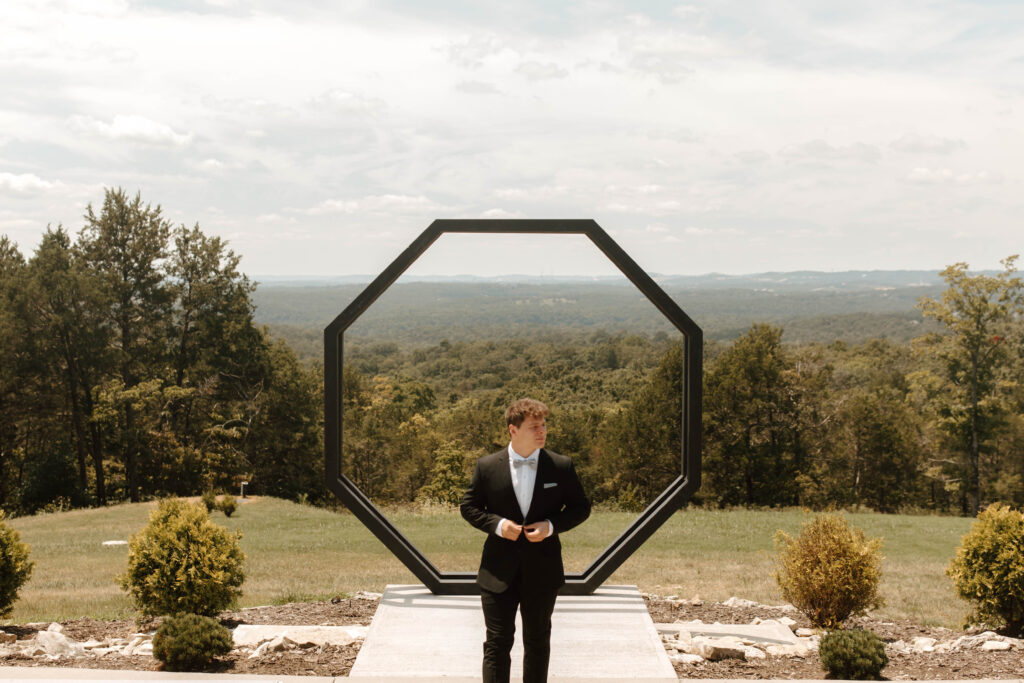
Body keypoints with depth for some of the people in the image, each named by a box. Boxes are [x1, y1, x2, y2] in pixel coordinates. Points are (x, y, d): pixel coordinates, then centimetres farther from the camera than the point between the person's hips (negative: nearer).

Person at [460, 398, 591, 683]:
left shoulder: (561, 467, -3)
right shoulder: (487, 466, -4)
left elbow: (581, 507, 5)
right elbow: (469, 507, 5)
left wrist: (551, 526, -13)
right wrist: (497, 524, -14)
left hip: (543, 569, 1)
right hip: (499, 571, -1)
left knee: (538, 641, 15)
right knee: (497, 642, 0)